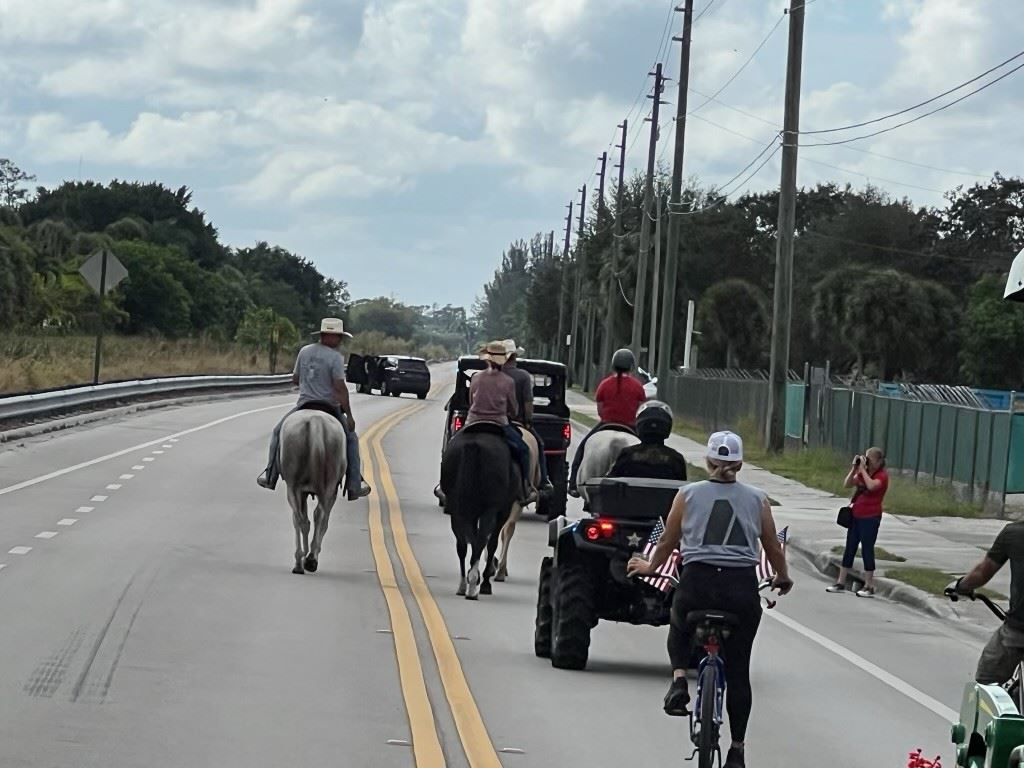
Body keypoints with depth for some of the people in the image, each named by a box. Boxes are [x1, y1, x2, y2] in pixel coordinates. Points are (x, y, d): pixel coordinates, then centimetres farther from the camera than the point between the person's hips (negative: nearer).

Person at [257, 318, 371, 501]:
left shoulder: (304, 351, 1)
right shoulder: (335, 357, -14)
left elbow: (295, 379, 10)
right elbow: (340, 388, -19)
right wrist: (349, 415, -14)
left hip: (304, 405, 3)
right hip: (330, 408, -3)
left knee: (278, 432, 25)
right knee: (351, 439, 17)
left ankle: (270, 476, 18)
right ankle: (354, 485, 12)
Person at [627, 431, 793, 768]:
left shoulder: (688, 494, 3)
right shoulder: (757, 499, 5)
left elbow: (667, 542, 10)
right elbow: (774, 548, 12)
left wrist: (650, 567, 30)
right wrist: (783, 578, 31)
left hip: (697, 583, 0)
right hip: (742, 588, 1)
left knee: (680, 629, 33)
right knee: (738, 671, 12)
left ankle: (679, 680, 5)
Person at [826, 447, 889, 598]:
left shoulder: (882, 475, -11)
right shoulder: (863, 473, 10)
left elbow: (871, 486, -30)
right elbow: (847, 484, 5)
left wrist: (863, 469, -22)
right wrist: (854, 468, -5)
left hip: (870, 518, -7)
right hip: (856, 515, 7)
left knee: (867, 550, -4)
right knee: (849, 549, 9)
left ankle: (869, 587, 4)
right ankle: (841, 583, 15)